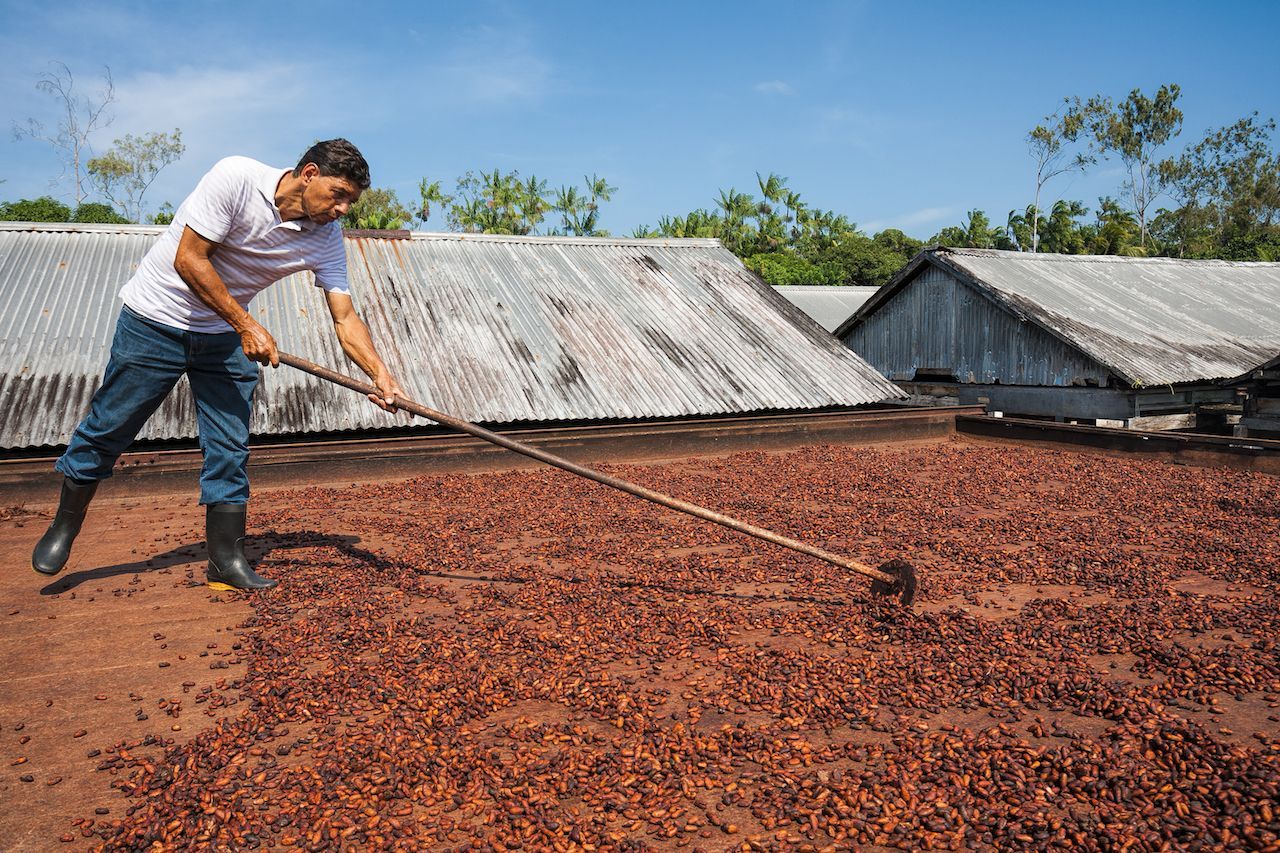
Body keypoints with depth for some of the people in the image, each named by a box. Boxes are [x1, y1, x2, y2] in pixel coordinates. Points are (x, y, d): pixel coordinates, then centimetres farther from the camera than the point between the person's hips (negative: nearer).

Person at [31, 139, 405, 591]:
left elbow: (345, 319, -10)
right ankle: (64, 525, 29)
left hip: (225, 336, 4)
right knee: (107, 429, 6)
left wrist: (382, 375, -23)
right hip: (155, 320, -4)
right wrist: (246, 326, -26)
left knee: (230, 449, 1)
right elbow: (189, 259, -23)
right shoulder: (235, 177, -23)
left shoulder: (326, 236, -9)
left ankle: (226, 560, 12)